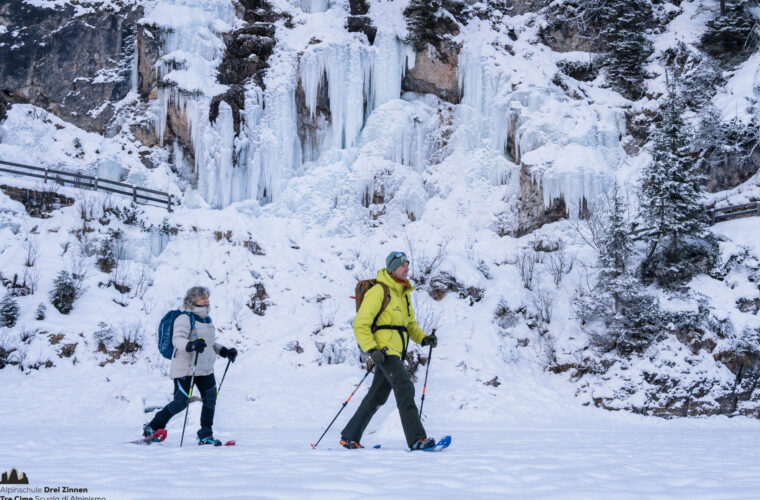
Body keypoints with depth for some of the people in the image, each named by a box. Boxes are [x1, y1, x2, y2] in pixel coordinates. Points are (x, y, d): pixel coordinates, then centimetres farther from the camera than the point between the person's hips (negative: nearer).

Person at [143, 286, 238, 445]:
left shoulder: (208, 320, 17)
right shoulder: (184, 319, -10)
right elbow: (177, 339, -24)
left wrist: (225, 351, 13)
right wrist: (191, 345, -42)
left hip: (205, 368, 8)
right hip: (185, 368, -8)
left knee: (210, 399, -3)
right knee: (181, 402, -7)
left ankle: (205, 435, 7)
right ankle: (152, 427, 11)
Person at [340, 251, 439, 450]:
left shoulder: (404, 293, 18)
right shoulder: (379, 291, -10)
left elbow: (411, 324, 25)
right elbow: (360, 325, -13)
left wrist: (423, 339, 5)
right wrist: (371, 350, -24)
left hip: (397, 352, 9)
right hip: (384, 350, -9)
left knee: (377, 396, 12)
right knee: (405, 388, -20)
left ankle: (349, 437, 22)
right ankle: (416, 439, -23)